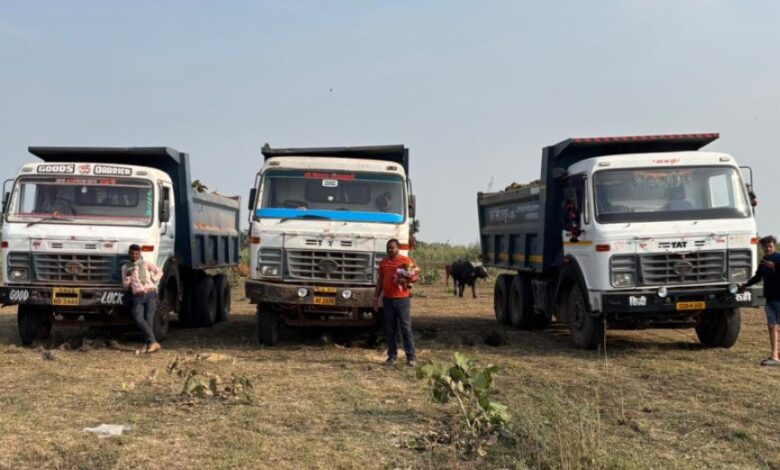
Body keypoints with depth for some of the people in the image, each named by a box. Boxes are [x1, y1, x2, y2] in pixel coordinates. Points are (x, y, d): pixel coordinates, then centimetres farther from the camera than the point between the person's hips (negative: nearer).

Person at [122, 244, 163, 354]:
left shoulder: (146, 263, 10)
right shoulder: (125, 268, 16)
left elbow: (159, 272, 13)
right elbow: (126, 285, 13)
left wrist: (152, 282, 2)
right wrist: (127, 276, -4)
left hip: (150, 294, -2)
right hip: (138, 296, 2)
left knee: (149, 319, -11)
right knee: (138, 318, -21)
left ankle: (149, 344, -7)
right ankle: (153, 342, -24)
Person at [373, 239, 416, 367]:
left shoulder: (406, 261, -1)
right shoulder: (383, 262, 12)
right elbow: (380, 281, 17)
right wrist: (376, 296, 11)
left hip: (402, 299, -4)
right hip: (387, 299, 4)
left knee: (406, 328, -4)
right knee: (390, 330, 5)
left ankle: (410, 357, -1)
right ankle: (392, 356, 11)